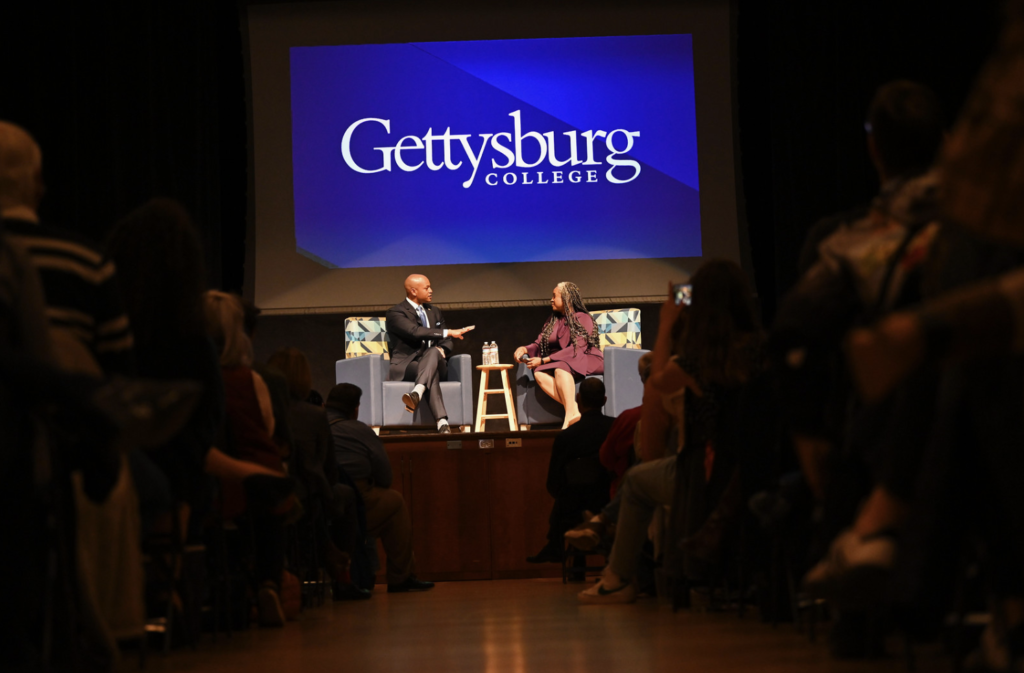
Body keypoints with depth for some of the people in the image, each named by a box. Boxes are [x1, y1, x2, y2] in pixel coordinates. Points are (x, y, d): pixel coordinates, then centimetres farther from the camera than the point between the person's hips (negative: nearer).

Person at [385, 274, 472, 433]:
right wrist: (448, 332, -23)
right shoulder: (395, 313, -2)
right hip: (405, 367, -4)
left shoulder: (434, 312, 23)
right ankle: (442, 422, -56)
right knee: (432, 371, -40)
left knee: (433, 351, -35)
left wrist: (442, 350, -9)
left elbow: (446, 342, 19)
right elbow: (415, 332, -20)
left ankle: (417, 394, -60)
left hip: (435, 363, 5)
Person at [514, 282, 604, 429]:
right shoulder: (553, 321, 18)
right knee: (539, 374, -26)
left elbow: (577, 348, -16)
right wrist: (525, 349, -11)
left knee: (560, 368, -38)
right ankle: (574, 408, -39)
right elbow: (539, 344, 14)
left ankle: (571, 414, -46)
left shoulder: (583, 319, -4)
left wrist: (544, 360, -19)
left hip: (586, 361, -6)